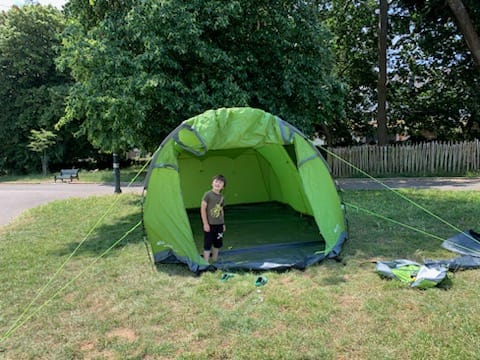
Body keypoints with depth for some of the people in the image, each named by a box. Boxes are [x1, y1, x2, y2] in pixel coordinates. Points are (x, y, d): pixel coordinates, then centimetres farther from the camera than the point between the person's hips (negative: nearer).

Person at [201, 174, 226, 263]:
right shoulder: (208, 194, -11)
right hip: (209, 224, -6)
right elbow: (203, 209, -11)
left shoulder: (221, 197, 7)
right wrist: (205, 223, -13)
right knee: (208, 244, -1)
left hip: (219, 224, 6)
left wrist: (223, 224, 15)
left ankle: (215, 261, 30)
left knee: (217, 244, 14)